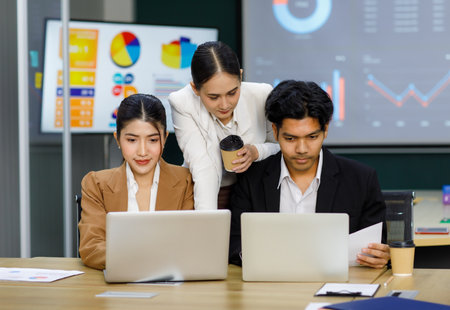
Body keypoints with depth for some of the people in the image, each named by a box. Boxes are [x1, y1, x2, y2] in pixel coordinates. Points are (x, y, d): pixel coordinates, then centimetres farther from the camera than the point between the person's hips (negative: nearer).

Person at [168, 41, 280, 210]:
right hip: (202, 195, -2)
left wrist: (257, 152, -17)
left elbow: (281, 147, 4)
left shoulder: (262, 95, -11)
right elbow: (203, 168, -22)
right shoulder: (182, 103, -15)